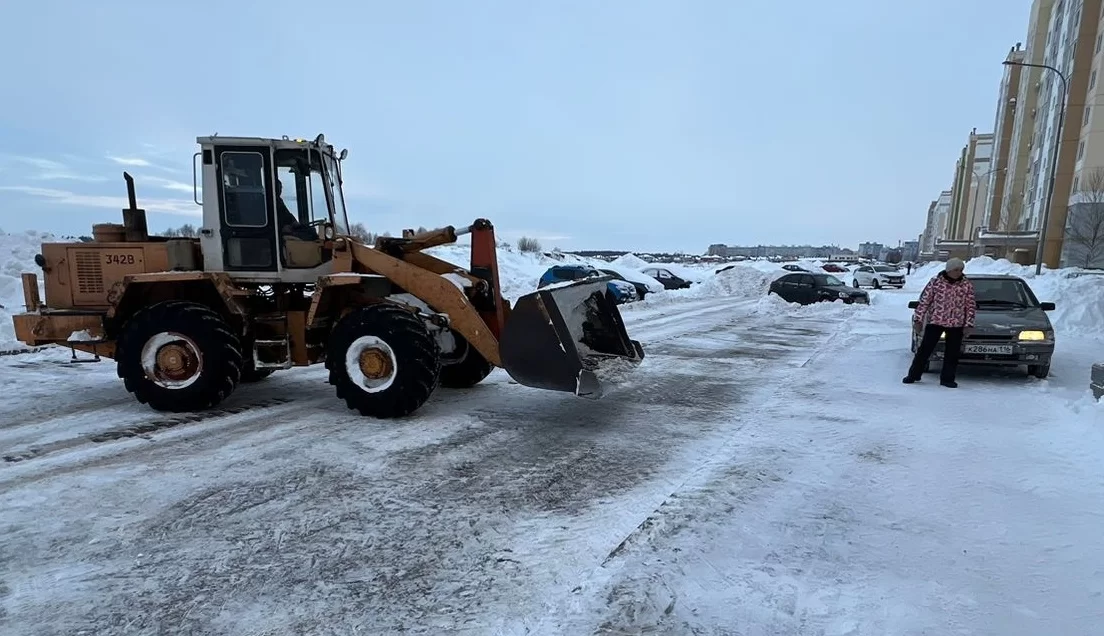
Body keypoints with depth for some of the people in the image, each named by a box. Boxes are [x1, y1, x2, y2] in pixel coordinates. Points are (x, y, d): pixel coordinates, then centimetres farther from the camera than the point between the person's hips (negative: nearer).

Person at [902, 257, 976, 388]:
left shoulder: (967, 285, 3)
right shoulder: (935, 282, -2)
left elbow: (971, 306, 5)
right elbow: (924, 300, 0)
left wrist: (968, 324, -2)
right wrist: (918, 318, -3)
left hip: (956, 324, 2)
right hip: (934, 321, -2)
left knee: (952, 353, 6)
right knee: (924, 349, 0)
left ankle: (947, 378, 16)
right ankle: (913, 374, 8)